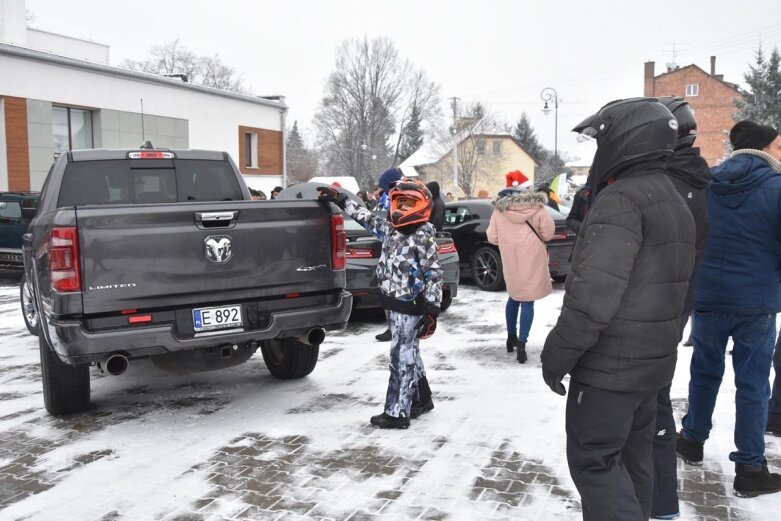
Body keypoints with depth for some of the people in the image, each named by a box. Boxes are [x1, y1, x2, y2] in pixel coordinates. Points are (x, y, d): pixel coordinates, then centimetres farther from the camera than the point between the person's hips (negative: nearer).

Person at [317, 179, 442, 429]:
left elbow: (434, 275, -16)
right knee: (409, 355, 17)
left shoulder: (423, 238, -15)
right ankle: (421, 400, 31)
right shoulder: (390, 229, 8)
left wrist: (432, 310, -19)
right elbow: (367, 218, 21)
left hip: (410, 307, -8)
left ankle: (396, 413, 1)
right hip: (395, 305, 8)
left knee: (401, 357, -5)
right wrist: (341, 200, 21)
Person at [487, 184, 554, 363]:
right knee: (527, 301, 2)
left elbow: (492, 237, 3)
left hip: (510, 261, 3)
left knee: (513, 297, 21)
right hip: (531, 260, -2)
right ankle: (521, 345, -4)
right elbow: (548, 233, -3)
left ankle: (511, 337, 30)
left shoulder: (499, 209, -1)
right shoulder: (536, 208, -7)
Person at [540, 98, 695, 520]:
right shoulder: (674, 202, 14)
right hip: (652, 361, 9)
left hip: (609, 365, -9)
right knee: (632, 458, 19)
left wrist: (557, 354, -17)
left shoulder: (621, 199, -20)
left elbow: (594, 294, -27)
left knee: (593, 460, 1)